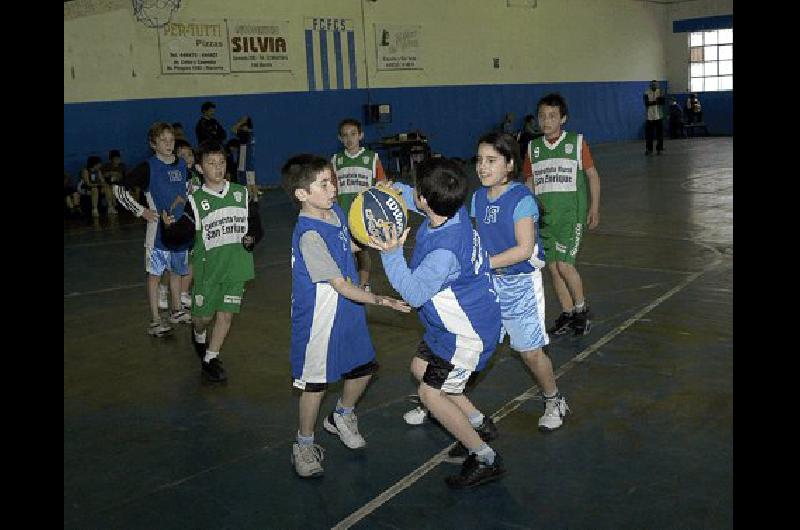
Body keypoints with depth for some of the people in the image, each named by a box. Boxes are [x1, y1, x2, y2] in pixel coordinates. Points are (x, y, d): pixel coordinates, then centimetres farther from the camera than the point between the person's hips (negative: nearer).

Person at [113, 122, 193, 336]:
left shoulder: (182, 164, 4)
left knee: (176, 270, 18)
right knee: (154, 273, 1)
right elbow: (120, 189, -10)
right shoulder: (148, 167, -12)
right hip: (158, 229, -5)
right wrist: (142, 211, -12)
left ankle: (177, 311, 34)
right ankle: (155, 320, 7)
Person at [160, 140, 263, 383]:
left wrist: (251, 238, -4)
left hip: (236, 266, 2)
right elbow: (177, 238, -8)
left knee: (226, 314, 3)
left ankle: (210, 360, 18)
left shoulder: (241, 193, 3)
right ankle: (198, 335, 43)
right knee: (203, 315, 7)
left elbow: (255, 223, 14)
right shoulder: (196, 201, -6)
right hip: (208, 266, -2)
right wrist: (169, 227, -26)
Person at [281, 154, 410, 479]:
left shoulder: (336, 211, -1)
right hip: (319, 318, -8)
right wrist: (381, 301, -24)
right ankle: (304, 445, 26)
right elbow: (341, 286, -25)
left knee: (363, 368, 18)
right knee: (316, 383, 5)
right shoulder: (309, 235, -27)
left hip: (349, 310, 8)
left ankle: (341, 417, 45)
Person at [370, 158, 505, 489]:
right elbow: (415, 200, 13)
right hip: (455, 323, 10)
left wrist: (392, 254, -35)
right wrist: (393, 189, -4)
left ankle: (486, 460, 11)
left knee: (431, 393, -2)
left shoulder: (444, 251, -36)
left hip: (468, 333, -10)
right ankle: (480, 425, 32)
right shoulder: (454, 211, -10)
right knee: (420, 367, 21)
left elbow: (414, 294, -27)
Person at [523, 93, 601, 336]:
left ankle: (581, 309, 10)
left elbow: (592, 175, 2)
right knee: (552, 267, 6)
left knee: (564, 264, -13)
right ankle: (567, 315, 19)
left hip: (571, 212, -4)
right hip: (544, 214, 4)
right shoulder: (533, 148, 8)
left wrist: (594, 207, -3)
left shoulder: (577, 142, -2)